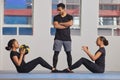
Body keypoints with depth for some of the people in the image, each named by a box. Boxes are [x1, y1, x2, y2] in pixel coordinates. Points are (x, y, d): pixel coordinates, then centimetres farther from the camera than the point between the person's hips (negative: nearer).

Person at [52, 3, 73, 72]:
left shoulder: (69, 17, 5)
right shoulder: (56, 17, 6)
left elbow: (70, 23, -16)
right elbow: (56, 26, -10)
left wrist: (60, 23, -8)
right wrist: (65, 25, -8)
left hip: (67, 38, 0)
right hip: (58, 38, 0)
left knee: (68, 53, 1)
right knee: (56, 53, -5)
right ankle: (54, 68, -4)